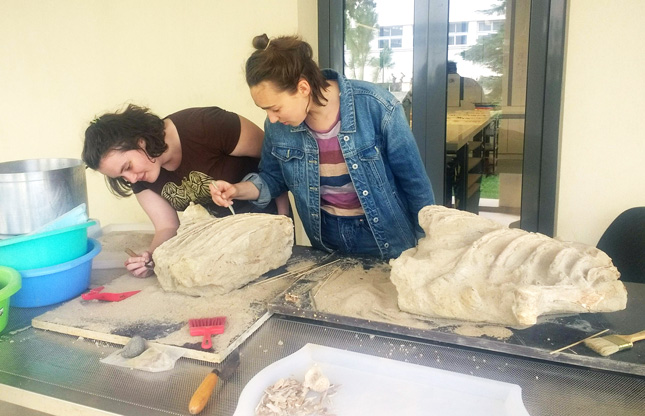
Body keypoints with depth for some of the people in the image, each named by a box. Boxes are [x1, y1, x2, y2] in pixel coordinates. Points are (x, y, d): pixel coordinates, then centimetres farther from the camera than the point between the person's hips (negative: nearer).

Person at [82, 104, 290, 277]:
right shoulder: (139, 178, -12)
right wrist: (150, 257, -30)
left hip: (264, 216, -5)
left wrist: (283, 219, -19)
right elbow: (167, 227, -9)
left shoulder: (205, 127, -33)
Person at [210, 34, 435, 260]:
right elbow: (273, 176, 6)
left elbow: (413, 180, -13)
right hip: (327, 239, 4)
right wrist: (238, 190, -14)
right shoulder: (278, 124, -12)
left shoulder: (377, 107, -24)